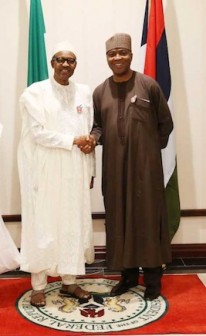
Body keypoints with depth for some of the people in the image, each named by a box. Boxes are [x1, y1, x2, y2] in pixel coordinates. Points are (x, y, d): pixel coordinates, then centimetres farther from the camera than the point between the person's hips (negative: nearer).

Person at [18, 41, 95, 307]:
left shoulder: (84, 92, 9)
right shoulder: (35, 92, -4)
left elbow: (89, 135, 8)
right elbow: (37, 133, -12)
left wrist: (90, 170, 6)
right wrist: (73, 140, -10)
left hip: (75, 172, 4)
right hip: (45, 172, -4)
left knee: (74, 224, 8)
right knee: (43, 225, 3)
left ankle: (69, 281, 23)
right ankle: (38, 286, 17)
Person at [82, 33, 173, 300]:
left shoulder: (148, 85, -3)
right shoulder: (100, 92, 7)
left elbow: (166, 123, 4)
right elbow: (98, 125, 11)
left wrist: (153, 147, 7)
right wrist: (93, 138, -9)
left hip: (145, 164, -3)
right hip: (114, 166, 3)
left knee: (148, 216, 3)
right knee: (119, 219, 8)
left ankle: (153, 277, 18)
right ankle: (128, 273, 24)